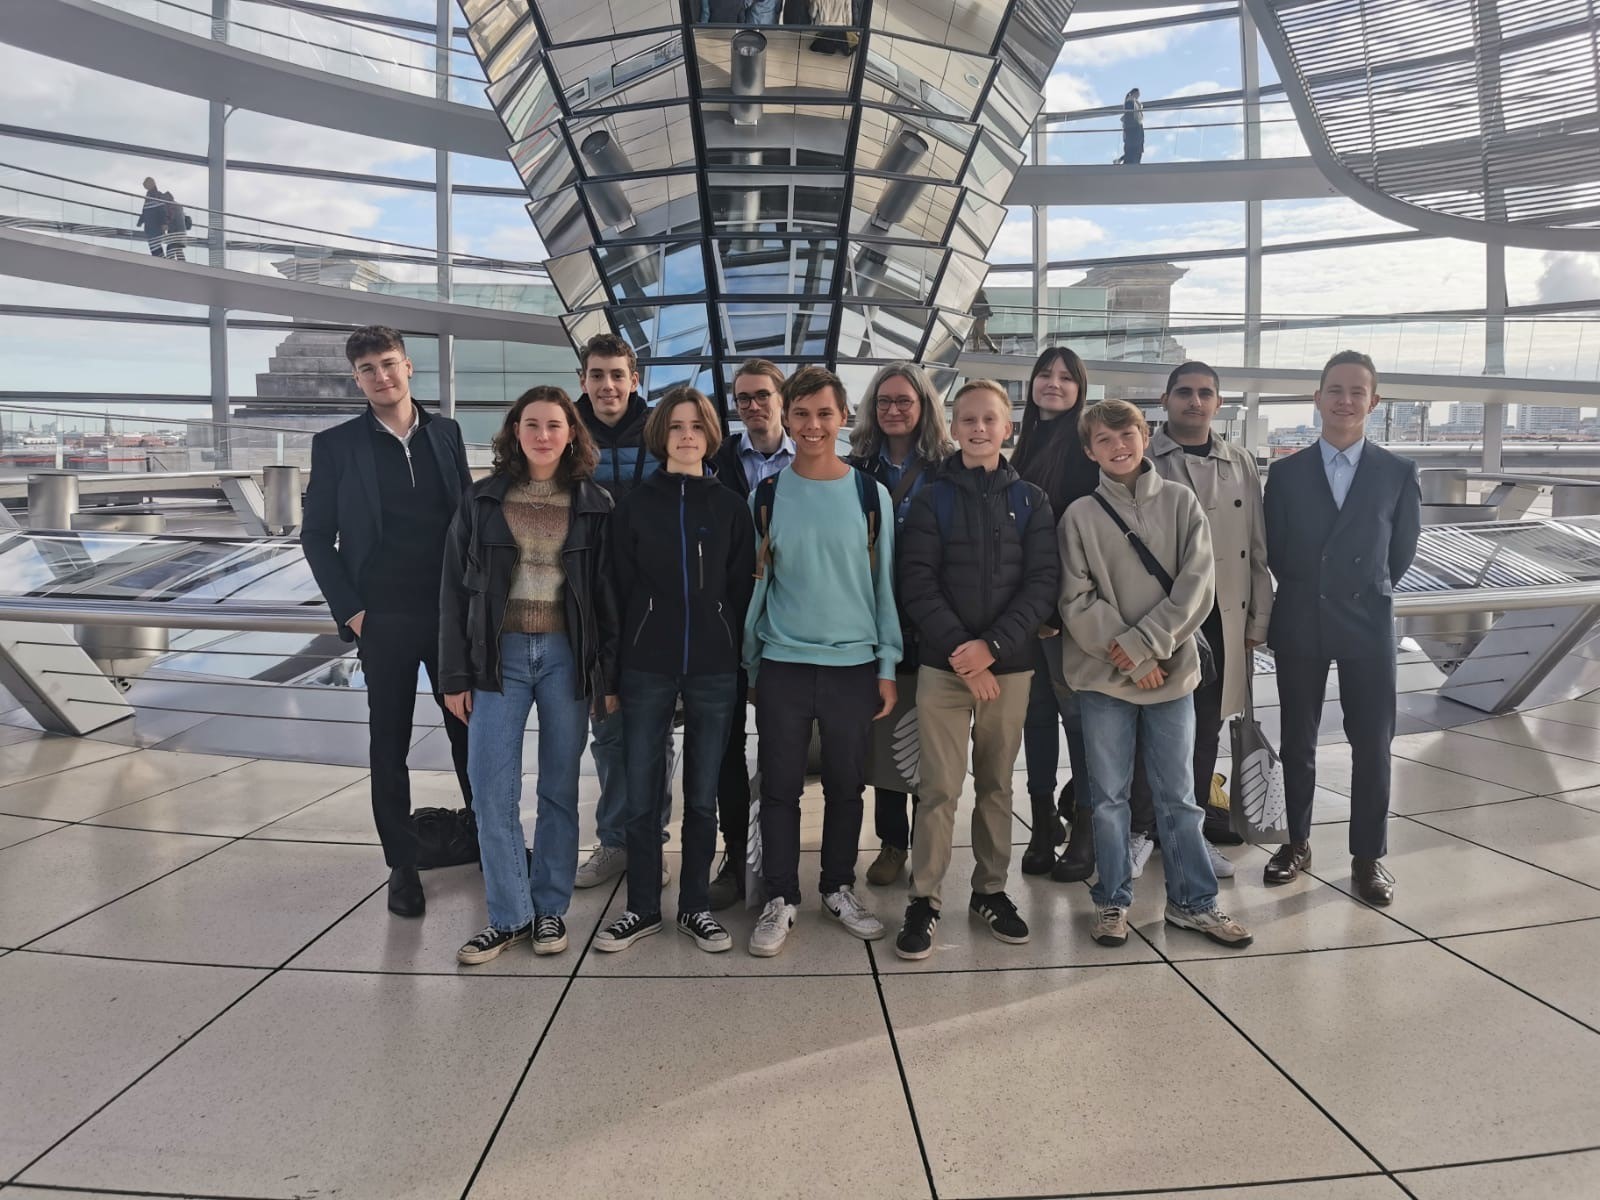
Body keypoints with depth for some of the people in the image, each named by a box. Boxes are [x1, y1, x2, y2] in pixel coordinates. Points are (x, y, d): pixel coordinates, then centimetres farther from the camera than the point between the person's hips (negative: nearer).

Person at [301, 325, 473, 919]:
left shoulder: (445, 433, 6)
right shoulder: (336, 444, -1)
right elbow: (317, 536, 2)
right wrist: (349, 610, -6)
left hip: (453, 613, 2)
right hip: (385, 620, -2)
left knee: (470, 730, 10)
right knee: (389, 744, 7)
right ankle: (402, 864, 18)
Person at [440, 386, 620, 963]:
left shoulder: (594, 504, 3)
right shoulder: (482, 501, 3)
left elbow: (607, 593, 3)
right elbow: (454, 590, 4)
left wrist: (609, 675, -1)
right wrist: (455, 675, -1)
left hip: (566, 655, 0)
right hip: (499, 654, 1)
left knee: (559, 789, 7)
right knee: (492, 791, -1)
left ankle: (549, 908, 21)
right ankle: (509, 915, 12)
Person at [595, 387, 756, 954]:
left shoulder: (730, 507, 6)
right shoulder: (635, 505, 4)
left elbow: (742, 589, 6)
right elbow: (621, 589, 3)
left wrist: (739, 659, 1)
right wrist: (612, 669, 0)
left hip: (714, 670, 1)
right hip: (646, 668, 0)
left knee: (702, 796, 8)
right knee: (641, 796, 3)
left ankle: (695, 907, 22)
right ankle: (642, 907, 19)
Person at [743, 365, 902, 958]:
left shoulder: (870, 494, 3)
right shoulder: (767, 495, 3)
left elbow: (885, 582, 5)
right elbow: (756, 582, 6)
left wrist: (888, 666, 1)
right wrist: (750, 663, 4)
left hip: (855, 664, 1)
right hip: (782, 663, 0)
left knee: (846, 787, 10)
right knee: (780, 787, 4)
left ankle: (840, 889, 26)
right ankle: (780, 900, 16)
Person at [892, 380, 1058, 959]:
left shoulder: (1031, 501, 7)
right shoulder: (932, 499, 3)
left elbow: (1043, 583, -1)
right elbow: (917, 584, -4)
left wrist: (992, 646, -13)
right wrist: (961, 653, -14)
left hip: (1009, 664, 2)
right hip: (943, 665, -2)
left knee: (997, 784, 11)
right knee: (939, 787, -2)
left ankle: (991, 890, 24)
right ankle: (924, 899, 9)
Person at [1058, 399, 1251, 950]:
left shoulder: (1181, 503, 3)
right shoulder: (1080, 516, -1)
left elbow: (1196, 588, -5)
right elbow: (1078, 603, -6)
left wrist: (1142, 644, -14)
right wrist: (1129, 662, -12)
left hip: (1171, 671, 1)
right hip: (1104, 677, -1)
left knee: (1178, 796, 10)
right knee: (1109, 796, 8)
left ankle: (1193, 901, 23)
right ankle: (1112, 901, 21)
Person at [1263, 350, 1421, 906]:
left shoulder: (1399, 473, 0)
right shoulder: (1286, 471, 1)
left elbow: (1402, 551, 7)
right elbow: (1274, 551, 6)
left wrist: (1363, 591, 11)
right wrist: (1309, 591, 7)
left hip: (1367, 623, 0)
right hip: (1299, 624, 1)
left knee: (1371, 743, 3)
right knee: (1297, 740, 10)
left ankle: (1368, 856, 16)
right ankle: (1297, 842, 24)